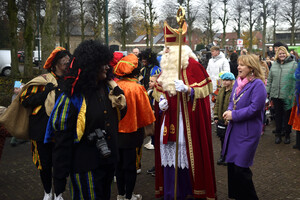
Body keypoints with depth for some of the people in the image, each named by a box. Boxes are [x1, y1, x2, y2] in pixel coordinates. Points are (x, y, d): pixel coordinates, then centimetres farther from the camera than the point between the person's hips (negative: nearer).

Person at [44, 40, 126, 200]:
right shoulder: (72, 97, -14)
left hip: (108, 162, 7)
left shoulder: (107, 88, 4)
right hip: (86, 168, -7)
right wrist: (59, 180, -14)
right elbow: (62, 141, -14)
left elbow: (120, 115, 19)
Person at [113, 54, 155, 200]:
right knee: (130, 164, 8)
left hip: (116, 131, 4)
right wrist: (149, 125, 8)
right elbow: (145, 110, -8)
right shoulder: (137, 88, -17)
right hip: (132, 130, -4)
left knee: (119, 163, 17)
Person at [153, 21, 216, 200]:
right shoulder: (166, 66, 13)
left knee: (184, 150, -5)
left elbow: (203, 89, -10)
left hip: (185, 116, -6)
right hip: (168, 116, 7)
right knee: (168, 150, 8)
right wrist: (161, 99, 2)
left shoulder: (191, 65, -9)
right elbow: (160, 89, 21)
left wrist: (187, 89, -25)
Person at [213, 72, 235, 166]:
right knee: (222, 139, 16)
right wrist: (216, 116, 8)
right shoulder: (221, 91, 9)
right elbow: (217, 104, 13)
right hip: (220, 119, 7)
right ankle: (223, 156, 31)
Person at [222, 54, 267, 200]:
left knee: (241, 168, -3)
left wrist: (234, 115, -18)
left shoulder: (257, 84, -15)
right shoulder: (238, 81, 9)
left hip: (248, 131, -8)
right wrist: (229, 111, -4)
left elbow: (255, 108, -21)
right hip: (234, 129, 8)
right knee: (231, 163, 15)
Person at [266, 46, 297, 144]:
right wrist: (267, 91, 9)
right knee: (278, 115, 12)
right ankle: (278, 134, 23)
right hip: (276, 95, 3)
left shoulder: (293, 64, -2)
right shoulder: (274, 64, 11)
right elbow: (269, 79, 15)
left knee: (287, 115, 7)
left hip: (287, 96, -3)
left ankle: (287, 134, 21)